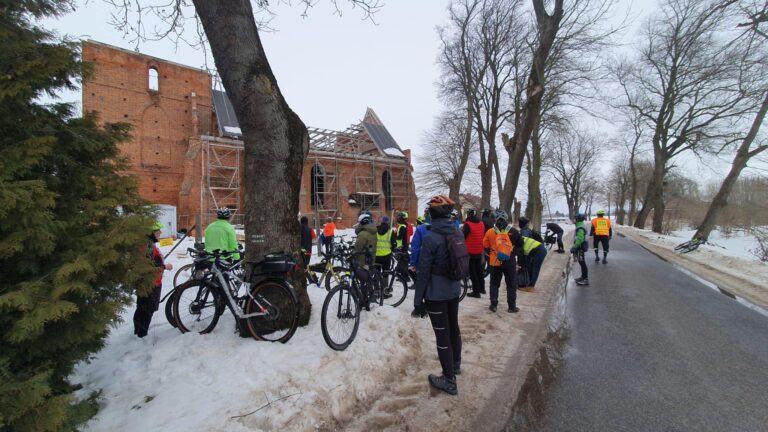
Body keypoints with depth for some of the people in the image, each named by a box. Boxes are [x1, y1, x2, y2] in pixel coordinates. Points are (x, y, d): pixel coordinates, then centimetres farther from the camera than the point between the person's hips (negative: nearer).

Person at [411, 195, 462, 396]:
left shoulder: (430, 238, -21)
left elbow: (423, 272, -18)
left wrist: (418, 301, -10)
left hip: (436, 295, -7)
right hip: (454, 291, 7)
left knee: (442, 335, 4)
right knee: (454, 328, 23)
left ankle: (449, 381, 15)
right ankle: (455, 365, 44)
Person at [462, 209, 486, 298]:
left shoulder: (468, 225, -17)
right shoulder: (482, 224, 5)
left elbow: (463, 236, -16)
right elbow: (483, 236, 14)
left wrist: (462, 229, 0)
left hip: (470, 251, -6)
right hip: (479, 251, 7)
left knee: (472, 271, 1)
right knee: (479, 270, 19)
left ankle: (476, 291, 1)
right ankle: (482, 288, 28)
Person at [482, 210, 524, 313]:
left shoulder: (490, 232, -5)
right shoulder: (513, 231, -5)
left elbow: (485, 247, 2)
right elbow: (520, 245, 6)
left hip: (495, 262, 1)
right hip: (510, 262, -1)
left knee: (494, 284, 13)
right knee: (511, 285, 10)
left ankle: (493, 305, 13)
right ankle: (512, 307, 12)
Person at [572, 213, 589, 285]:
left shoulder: (580, 228, -19)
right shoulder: (580, 226, 14)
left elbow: (580, 239, -26)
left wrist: (574, 247, -20)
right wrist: (574, 247, 21)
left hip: (580, 248, -11)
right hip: (580, 247, 11)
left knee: (582, 263, -8)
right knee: (582, 263, 18)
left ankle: (585, 279, -5)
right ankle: (583, 277, 28)